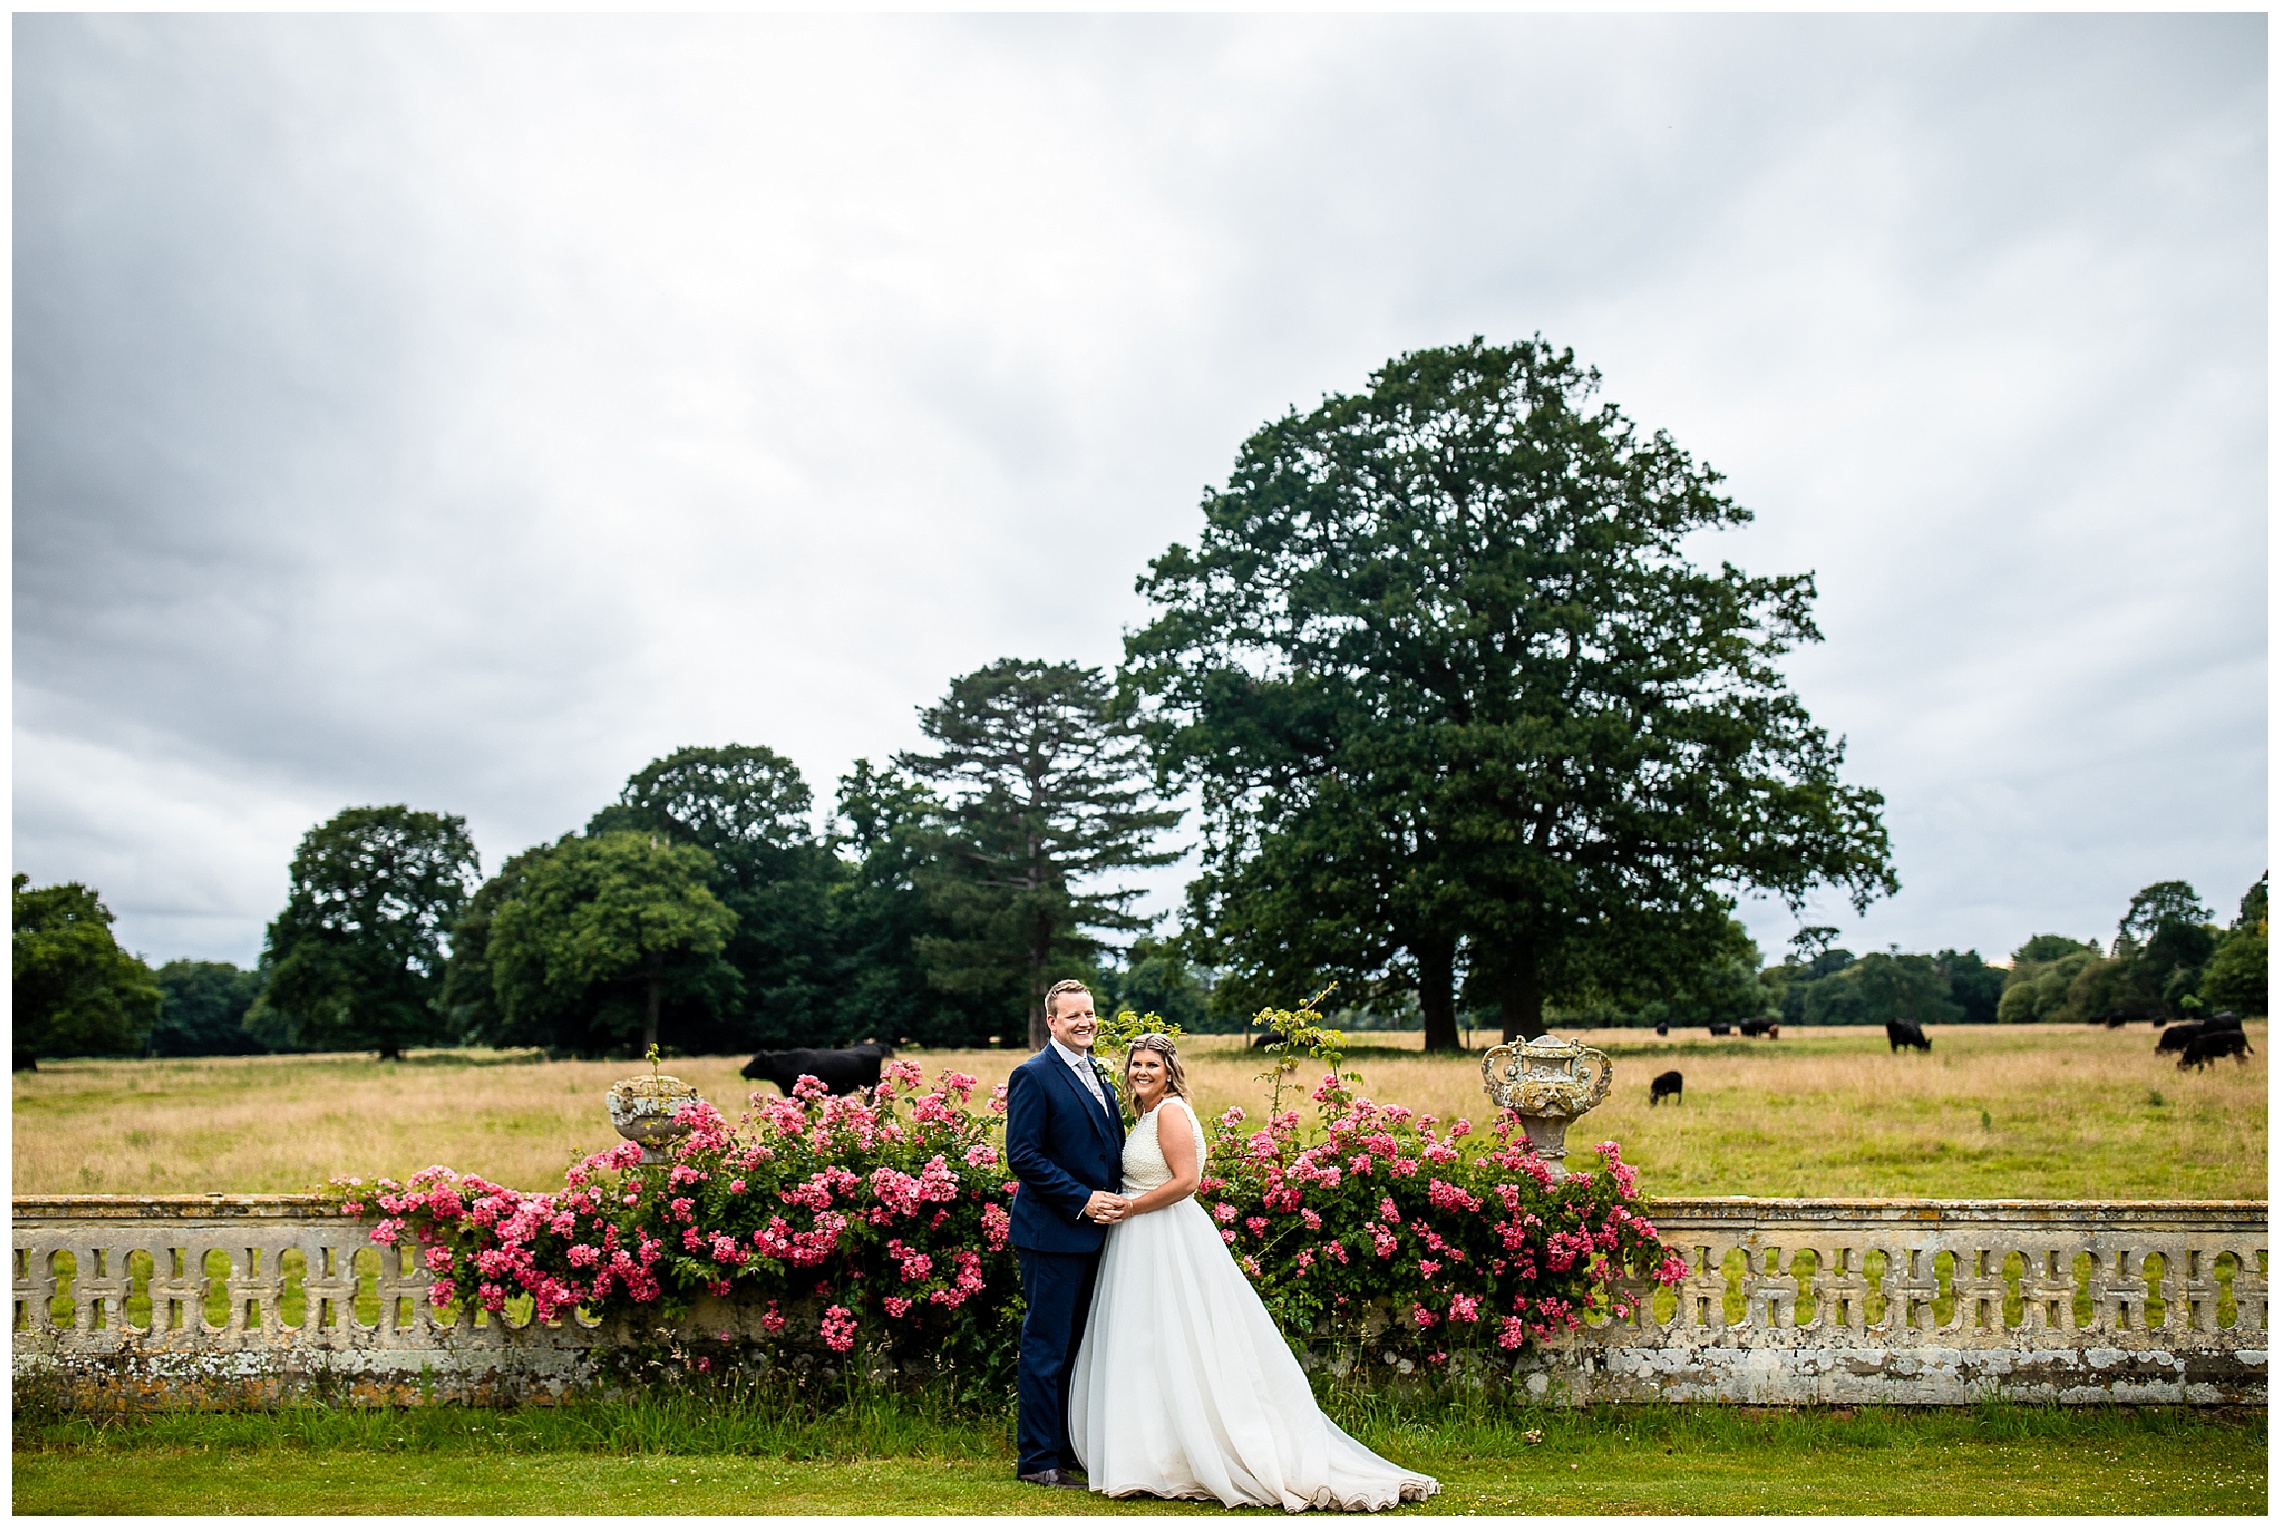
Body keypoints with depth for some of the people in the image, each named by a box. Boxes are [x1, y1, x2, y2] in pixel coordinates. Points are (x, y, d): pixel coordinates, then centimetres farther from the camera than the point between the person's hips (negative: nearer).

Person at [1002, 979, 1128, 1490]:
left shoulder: (1097, 1074, 14)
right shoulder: (1033, 1076, -11)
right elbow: (1023, 1156, -17)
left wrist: (1117, 1202, 6)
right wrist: (1083, 1199, -18)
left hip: (1094, 1234, 8)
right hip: (1053, 1233, -8)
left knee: (1077, 1347, 16)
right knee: (1047, 1348, -1)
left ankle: (1068, 1448, 27)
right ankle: (1039, 1461, 9)